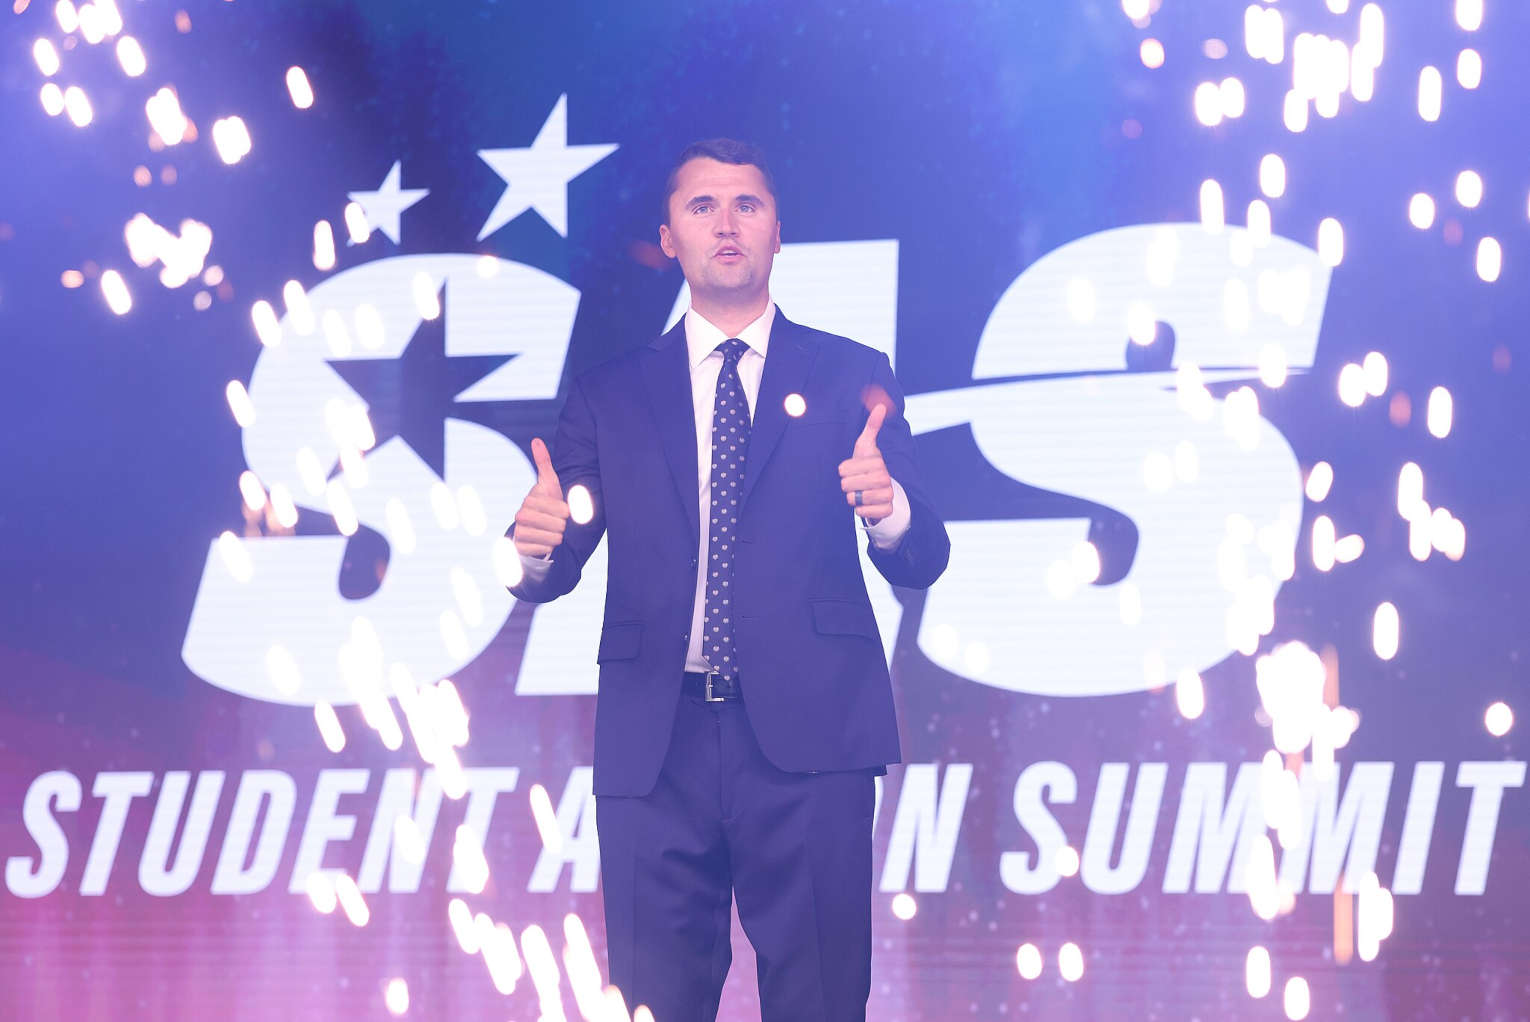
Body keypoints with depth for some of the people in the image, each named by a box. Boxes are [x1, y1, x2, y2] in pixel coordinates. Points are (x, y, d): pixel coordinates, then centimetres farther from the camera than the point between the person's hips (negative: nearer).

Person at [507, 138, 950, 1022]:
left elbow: (923, 562, 4)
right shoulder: (610, 395, 13)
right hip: (655, 745, 1)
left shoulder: (851, 378, 10)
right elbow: (552, 577, 8)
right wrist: (537, 545, -16)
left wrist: (890, 509, -20)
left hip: (807, 741, -1)